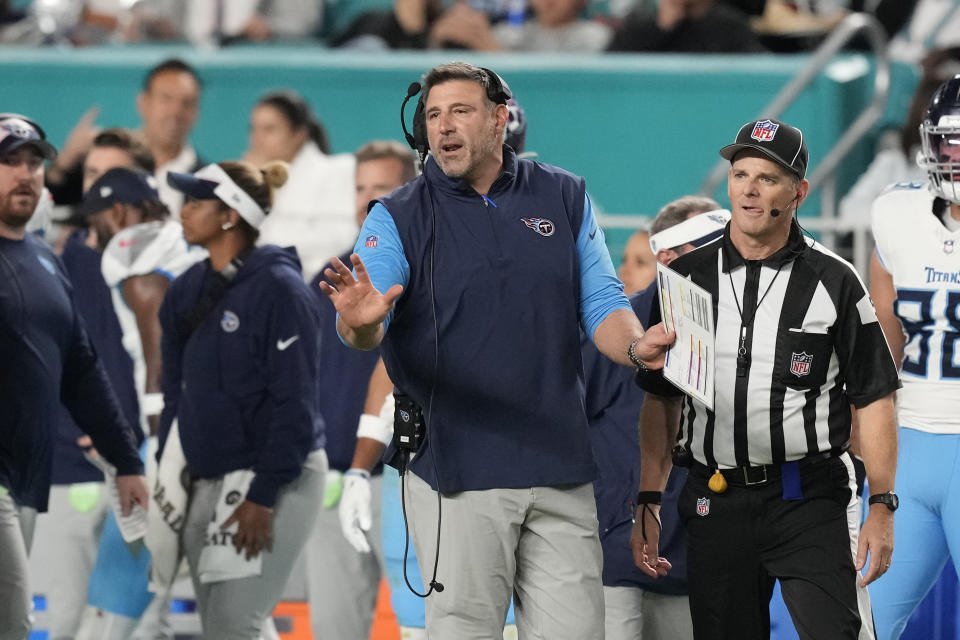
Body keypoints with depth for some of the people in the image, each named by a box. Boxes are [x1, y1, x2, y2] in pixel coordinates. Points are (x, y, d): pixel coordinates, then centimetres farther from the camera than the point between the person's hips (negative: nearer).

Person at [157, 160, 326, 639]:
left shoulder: (279, 289, -11)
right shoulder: (187, 293, 11)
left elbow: (294, 402, -15)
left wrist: (263, 497, -19)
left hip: (272, 477, -8)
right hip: (204, 484, 8)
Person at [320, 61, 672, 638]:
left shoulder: (564, 197, 10)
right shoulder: (398, 218, 1)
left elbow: (601, 303, 11)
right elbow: (365, 330, -12)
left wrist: (635, 347, -12)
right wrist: (359, 324, -38)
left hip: (560, 467, 3)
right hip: (456, 471, -2)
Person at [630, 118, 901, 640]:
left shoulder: (834, 283, 2)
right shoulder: (688, 278, 9)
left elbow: (874, 400, 2)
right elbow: (662, 400, 12)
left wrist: (883, 506, -6)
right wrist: (648, 504, 6)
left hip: (808, 503, -3)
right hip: (714, 507, 3)